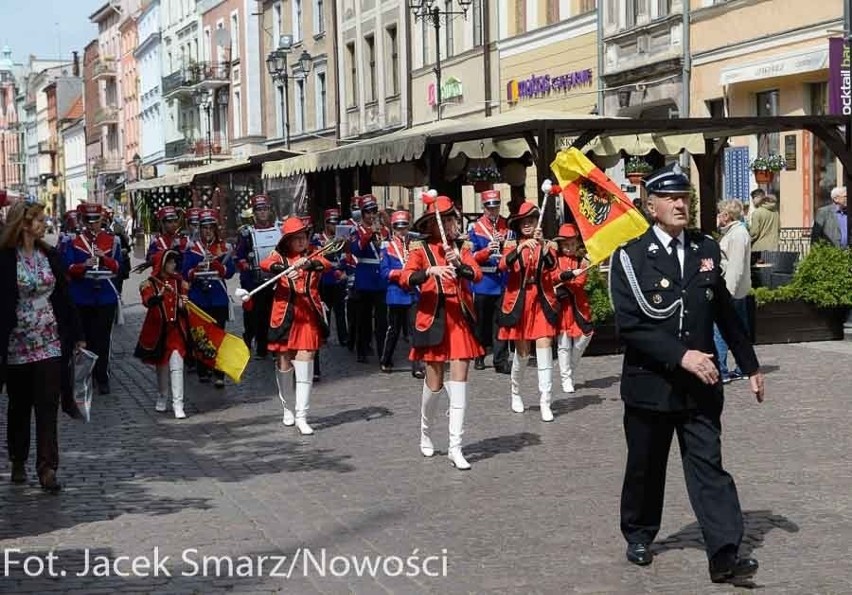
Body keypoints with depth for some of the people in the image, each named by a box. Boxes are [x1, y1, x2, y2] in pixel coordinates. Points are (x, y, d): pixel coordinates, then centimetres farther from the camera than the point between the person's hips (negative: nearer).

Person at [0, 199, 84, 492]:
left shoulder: (50, 256, 5)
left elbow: (64, 298, 10)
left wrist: (77, 335, 9)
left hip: (50, 342, 2)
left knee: (48, 407, -4)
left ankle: (47, 468, -5)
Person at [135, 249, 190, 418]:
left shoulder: (179, 283, 6)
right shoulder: (150, 284, -3)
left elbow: (184, 309, 10)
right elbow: (147, 302, -22)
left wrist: (182, 305, -13)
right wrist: (160, 295, -39)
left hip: (176, 329, 1)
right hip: (157, 330, -1)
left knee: (176, 365, -11)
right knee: (161, 366, 11)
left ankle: (178, 404, -14)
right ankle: (162, 399, 30)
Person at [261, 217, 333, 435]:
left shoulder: (313, 257, 8)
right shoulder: (280, 256, 5)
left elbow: (326, 264, -15)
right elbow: (265, 264, -18)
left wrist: (309, 264, -36)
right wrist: (283, 269, -38)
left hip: (309, 316, 0)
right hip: (285, 316, 0)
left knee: (305, 363, -7)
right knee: (284, 361, 8)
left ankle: (301, 417, -7)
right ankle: (286, 407, 30)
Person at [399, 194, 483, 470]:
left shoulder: (462, 248, 10)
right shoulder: (421, 250, 0)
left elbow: (477, 275, -6)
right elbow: (405, 279, -16)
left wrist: (458, 264, -24)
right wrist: (431, 270, -31)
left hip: (461, 318, 3)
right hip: (433, 319, -2)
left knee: (459, 379, -4)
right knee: (434, 381, 3)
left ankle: (455, 446, -2)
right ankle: (426, 433, 30)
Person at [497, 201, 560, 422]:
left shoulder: (546, 245, 6)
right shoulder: (512, 246, 6)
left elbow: (552, 265, -15)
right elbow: (503, 265, -15)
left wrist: (542, 243, -30)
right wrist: (521, 248, -29)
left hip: (542, 302, 0)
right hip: (519, 302, 0)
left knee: (544, 348, -10)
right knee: (522, 351, 6)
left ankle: (545, 403, -10)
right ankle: (516, 393, 29)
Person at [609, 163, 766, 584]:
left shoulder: (707, 250, 5)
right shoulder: (630, 257, -9)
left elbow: (726, 313, 12)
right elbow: (630, 326, -16)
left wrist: (750, 365, 14)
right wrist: (681, 355, -22)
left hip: (701, 383, 2)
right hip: (650, 383, -2)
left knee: (708, 466, -4)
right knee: (645, 467, 13)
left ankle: (724, 555, -7)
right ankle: (638, 535, 34)